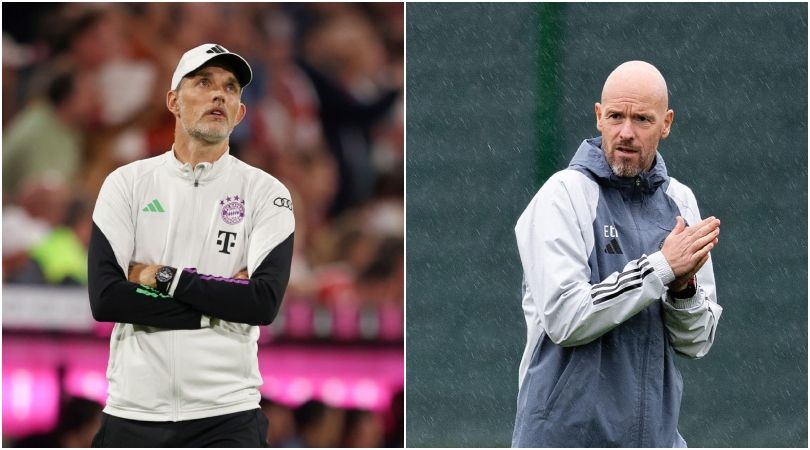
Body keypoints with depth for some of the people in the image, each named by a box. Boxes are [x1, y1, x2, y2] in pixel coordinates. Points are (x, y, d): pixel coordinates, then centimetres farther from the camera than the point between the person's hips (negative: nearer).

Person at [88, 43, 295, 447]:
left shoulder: (265, 192, 3)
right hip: (134, 413, 1)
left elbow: (265, 301, -11)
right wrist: (223, 299, -10)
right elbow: (104, 298, -7)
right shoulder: (128, 183, 5)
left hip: (227, 414, -1)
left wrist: (165, 277, -11)